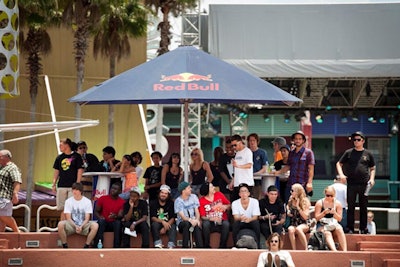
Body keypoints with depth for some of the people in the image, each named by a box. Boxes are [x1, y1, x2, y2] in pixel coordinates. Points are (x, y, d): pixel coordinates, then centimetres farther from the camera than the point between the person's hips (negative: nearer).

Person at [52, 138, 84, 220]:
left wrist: (77, 184, -10)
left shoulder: (76, 156, -2)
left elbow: (80, 170, -4)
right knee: (62, 209, 6)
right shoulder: (59, 157, 11)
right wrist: (54, 184, 8)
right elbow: (56, 171, 15)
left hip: (72, 186, -4)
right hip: (61, 186, 4)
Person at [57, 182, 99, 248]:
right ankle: (65, 246, -18)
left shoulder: (87, 201, -2)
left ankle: (87, 246, -19)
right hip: (72, 225, 0)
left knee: (95, 225, -31)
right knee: (60, 224, -33)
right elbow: (68, 218, -4)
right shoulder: (68, 201, 0)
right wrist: (76, 226, -21)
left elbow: (87, 219, -4)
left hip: (83, 225, 0)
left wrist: (81, 227, -22)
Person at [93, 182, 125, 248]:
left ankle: (116, 248, -33)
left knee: (118, 222, -33)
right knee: (101, 221, -33)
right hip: (103, 223, 0)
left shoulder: (122, 202, -2)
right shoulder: (102, 198, -1)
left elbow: (121, 215, -11)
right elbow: (96, 211, 4)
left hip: (114, 224, 0)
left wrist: (115, 216, -35)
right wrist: (99, 217, -19)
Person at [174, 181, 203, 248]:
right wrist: (190, 220, -35)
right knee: (187, 224, -37)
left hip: (193, 221, 2)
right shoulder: (178, 201, -7)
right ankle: (185, 247, -34)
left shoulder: (193, 197, 5)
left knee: (197, 225, -33)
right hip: (182, 222, -2)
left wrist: (197, 219, -20)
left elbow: (197, 211, 1)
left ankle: (200, 247, -40)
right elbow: (182, 216, -16)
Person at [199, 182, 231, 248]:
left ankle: (222, 246, -24)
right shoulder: (202, 201, -1)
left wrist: (226, 206, -9)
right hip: (210, 223, -1)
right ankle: (206, 246, -23)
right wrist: (211, 218, -26)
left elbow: (229, 205, 15)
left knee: (226, 224, -32)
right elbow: (202, 217, -6)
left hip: (221, 223, 1)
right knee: (205, 223, -34)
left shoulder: (219, 195, 6)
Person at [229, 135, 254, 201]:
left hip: (246, 183, -8)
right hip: (237, 184, 8)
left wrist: (238, 166, -37)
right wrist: (232, 182, 19)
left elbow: (249, 165, -21)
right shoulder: (237, 153, 20)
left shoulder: (247, 151, -5)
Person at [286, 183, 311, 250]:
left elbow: (305, 217, -9)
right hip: (293, 224, 3)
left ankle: (306, 249, -34)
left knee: (298, 229, -39)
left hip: (304, 225, -3)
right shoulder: (291, 201, 11)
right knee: (290, 229, -34)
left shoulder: (305, 201, -3)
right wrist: (288, 212, 8)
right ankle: (294, 250, -39)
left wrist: (298, 206, -14)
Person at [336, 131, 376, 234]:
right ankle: (350, 229, 7)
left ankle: (363, 229, 14)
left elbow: (372, 168, 15)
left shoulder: (368, 154, 8)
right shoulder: (348, 152, 7)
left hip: (364, 184, 0)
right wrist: (341, 174, -6)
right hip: (351, 184, 0)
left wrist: (372, 179, -1)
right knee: (350, 207, 2)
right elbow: (339, 164, 11)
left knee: (364, 208, 6)